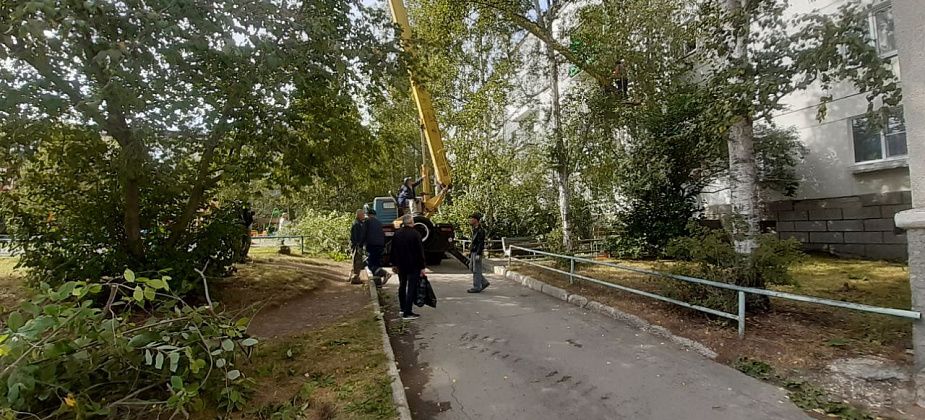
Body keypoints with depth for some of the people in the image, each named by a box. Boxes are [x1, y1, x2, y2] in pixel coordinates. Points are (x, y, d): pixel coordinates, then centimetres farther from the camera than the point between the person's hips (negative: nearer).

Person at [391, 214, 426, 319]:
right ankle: (407, 313, -4)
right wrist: (422, 267, -11)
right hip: (413, 266, -6)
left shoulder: (397, 234, 5)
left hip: (401, 266, 7)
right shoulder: (415, 234, -14)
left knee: (402, 286, 20)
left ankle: (403, 309, 31)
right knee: (412, 288, -2)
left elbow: (393, 251, 10)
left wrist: (394, 265, 18)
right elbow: (420, 252, -15)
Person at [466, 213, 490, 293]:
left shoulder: (480, 230, -17)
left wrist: (478, 254, -22)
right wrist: (470, 251, 22)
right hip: (473, 252, 10)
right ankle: (484, 283, 20)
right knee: (471, 268, 14)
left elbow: (481, 243, -20)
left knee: (476, 270, -3)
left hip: (477, 252, -10)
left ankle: (477, 287, 5)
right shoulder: (475, 229, 13)